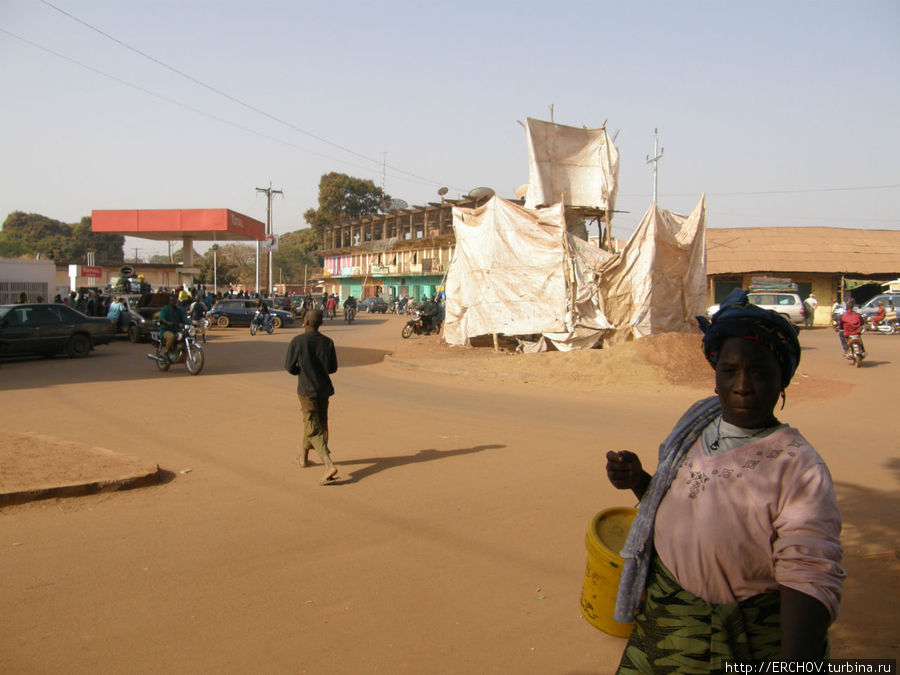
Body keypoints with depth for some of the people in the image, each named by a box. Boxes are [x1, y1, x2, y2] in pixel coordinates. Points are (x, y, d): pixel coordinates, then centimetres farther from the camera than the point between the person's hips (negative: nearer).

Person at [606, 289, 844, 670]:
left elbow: (809, 578, -28)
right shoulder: (699, 419, 0)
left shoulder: (799, 469, -21)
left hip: (745, 643, -5)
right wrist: (637, 480, -5)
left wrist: (794, 663, -41)